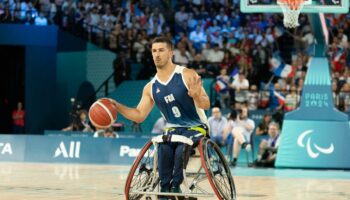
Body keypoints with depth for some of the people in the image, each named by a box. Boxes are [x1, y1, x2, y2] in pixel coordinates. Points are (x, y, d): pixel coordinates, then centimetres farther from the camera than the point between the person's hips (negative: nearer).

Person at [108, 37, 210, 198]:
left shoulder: (187, 75, -10)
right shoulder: (151, 88, 5)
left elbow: (206, 105, -14)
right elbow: (139, 116, 7)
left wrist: (196, 96, -38)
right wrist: (117, 106, -8)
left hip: (196, 127, -4)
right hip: (173, 129, 4)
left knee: (181, 150, -34)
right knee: (164, 148, -30)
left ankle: (175, 186, -18)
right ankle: (164, 189, -19)